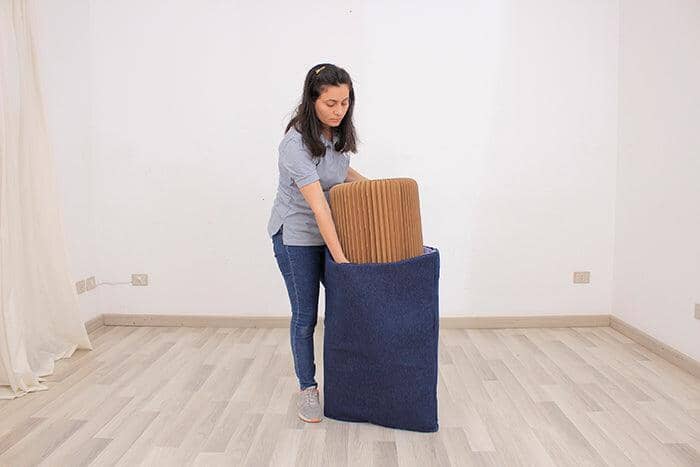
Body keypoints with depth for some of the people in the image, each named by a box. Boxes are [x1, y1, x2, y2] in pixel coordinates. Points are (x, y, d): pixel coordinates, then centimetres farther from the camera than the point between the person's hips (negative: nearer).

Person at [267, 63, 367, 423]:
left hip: (330, 231, 6)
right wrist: (341, 258, -32)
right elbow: (319, 206, -31)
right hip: (297, 237, -6)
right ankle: (307, 388, 21)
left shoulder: (338, 131, -5)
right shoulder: (296, 144, -28)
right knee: (305, 315, 3)